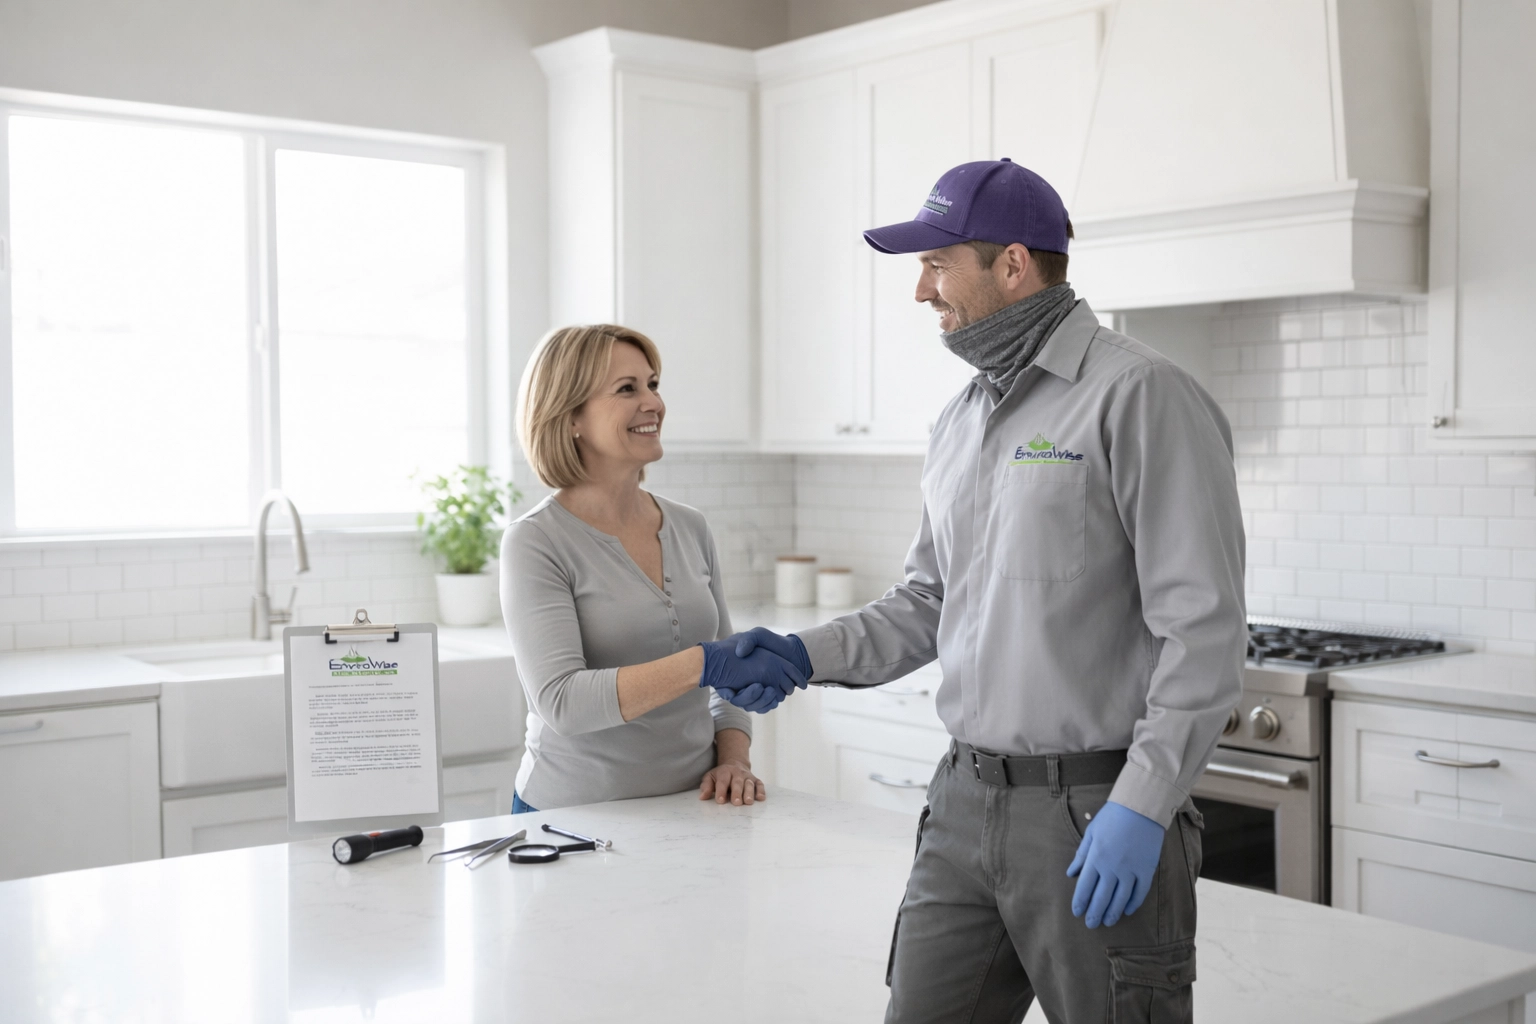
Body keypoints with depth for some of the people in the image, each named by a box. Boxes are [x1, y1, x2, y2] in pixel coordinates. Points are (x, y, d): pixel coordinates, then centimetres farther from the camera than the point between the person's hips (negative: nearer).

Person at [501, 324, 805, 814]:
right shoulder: (535, 543, -7)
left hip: (691, 808, 4)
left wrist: (734, 760, 1)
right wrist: (704, 662, -25)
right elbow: (561, 700, -18)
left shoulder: (690, 529, 9)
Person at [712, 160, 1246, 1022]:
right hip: (966, 804, 7)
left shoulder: (1143, 398, -12)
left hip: (1098, 814, -7)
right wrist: (812, 653, 4)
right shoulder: (961, 422, 13)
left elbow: (1203, 629, -16)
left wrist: (1141, 808, -21)